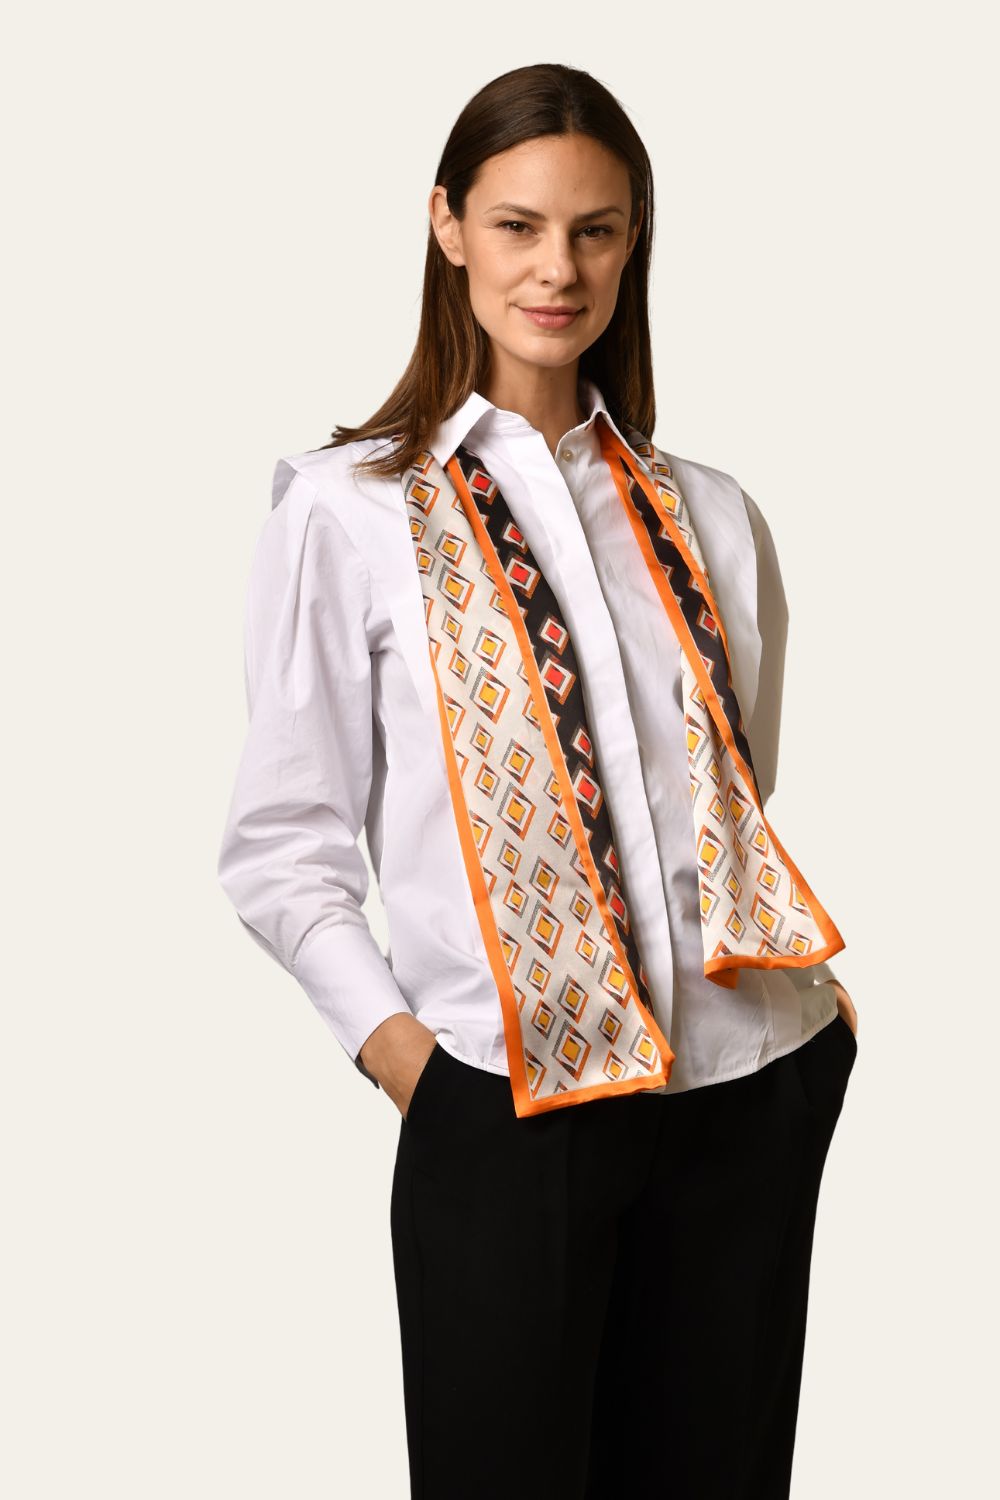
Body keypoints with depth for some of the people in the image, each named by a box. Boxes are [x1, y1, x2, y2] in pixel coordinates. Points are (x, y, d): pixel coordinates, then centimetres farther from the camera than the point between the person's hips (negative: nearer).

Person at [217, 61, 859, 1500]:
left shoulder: (711, 518, 11)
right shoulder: (348, 509, -1)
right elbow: (283, 847, -2)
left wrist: (812, 1004, 6)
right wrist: (399, 1048, -12)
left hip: (757, 1092, 4)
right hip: (507, 1110, -4)